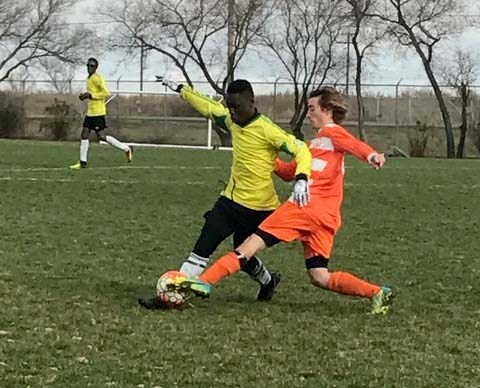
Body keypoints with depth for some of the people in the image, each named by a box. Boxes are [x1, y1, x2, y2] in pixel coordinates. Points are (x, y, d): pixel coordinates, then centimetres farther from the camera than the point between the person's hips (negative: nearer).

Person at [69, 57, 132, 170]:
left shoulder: (98, 78, -13)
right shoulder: (89, 78, 16)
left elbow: (106, 93, -20)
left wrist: (90, 95, -20)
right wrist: (85, 96, 10)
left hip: (98, 112, -9)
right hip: (90, 111, 9)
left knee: (101, 136, -9)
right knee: (84, 134, 6)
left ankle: (126, 149, 2)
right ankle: (82, 162, 10)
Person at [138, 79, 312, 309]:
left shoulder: (266, 130, -19)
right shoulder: (232, 121, 4)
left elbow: (300, 149, -22)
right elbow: (209, 108, 22)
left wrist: (301, 179, -38)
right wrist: (181, 90, 30)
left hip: (257, 207, -6)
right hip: (230, 199, 6)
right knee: (202, 247, -2)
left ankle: (268, 281, 37)